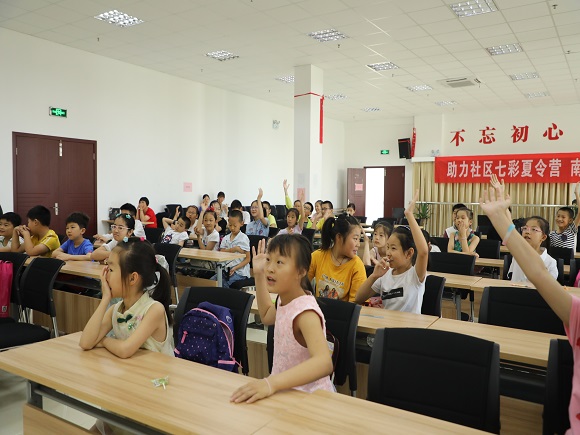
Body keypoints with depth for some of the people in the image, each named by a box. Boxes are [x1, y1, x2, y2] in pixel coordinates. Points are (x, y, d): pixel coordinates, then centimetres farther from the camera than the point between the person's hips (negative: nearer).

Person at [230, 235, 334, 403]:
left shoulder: (305, 312, -24)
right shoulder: (285, 299, -2)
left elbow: (324, 363, -38)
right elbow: (267, 316, 21)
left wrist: (271, 383, -48)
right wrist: (259, 275, 11)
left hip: (308, 398, -6)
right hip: (287, 389, 7)